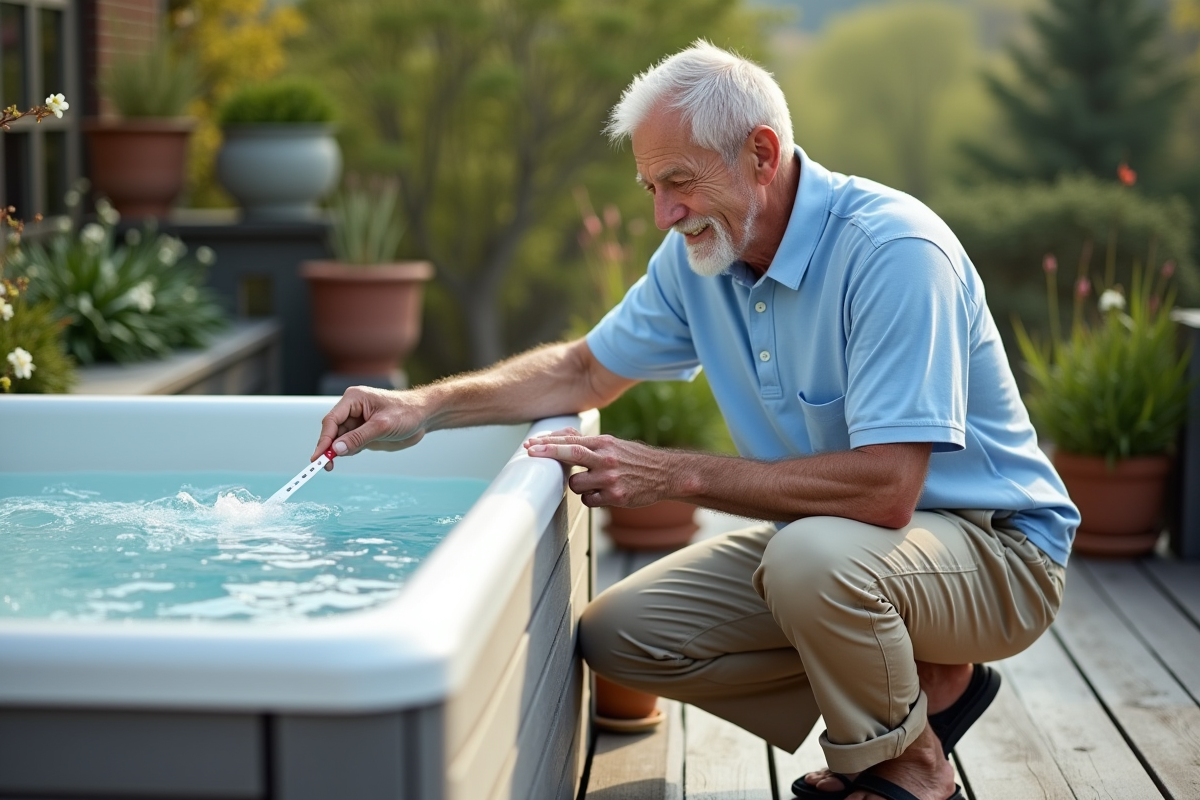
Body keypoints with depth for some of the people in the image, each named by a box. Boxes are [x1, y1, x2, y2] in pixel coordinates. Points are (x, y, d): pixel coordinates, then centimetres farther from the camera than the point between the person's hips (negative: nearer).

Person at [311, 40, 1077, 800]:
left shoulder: (891, 250, -27)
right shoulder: (699, 255, -1)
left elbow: (884, 488, -33)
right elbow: (588, 371, 13)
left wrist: (674, 474, -28)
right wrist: (424, 407, -1)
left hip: (996, 546, -8)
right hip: (821, 536, 8)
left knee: (814, 555, -38)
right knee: (618, 636, -2)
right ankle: (923, 682, 6)